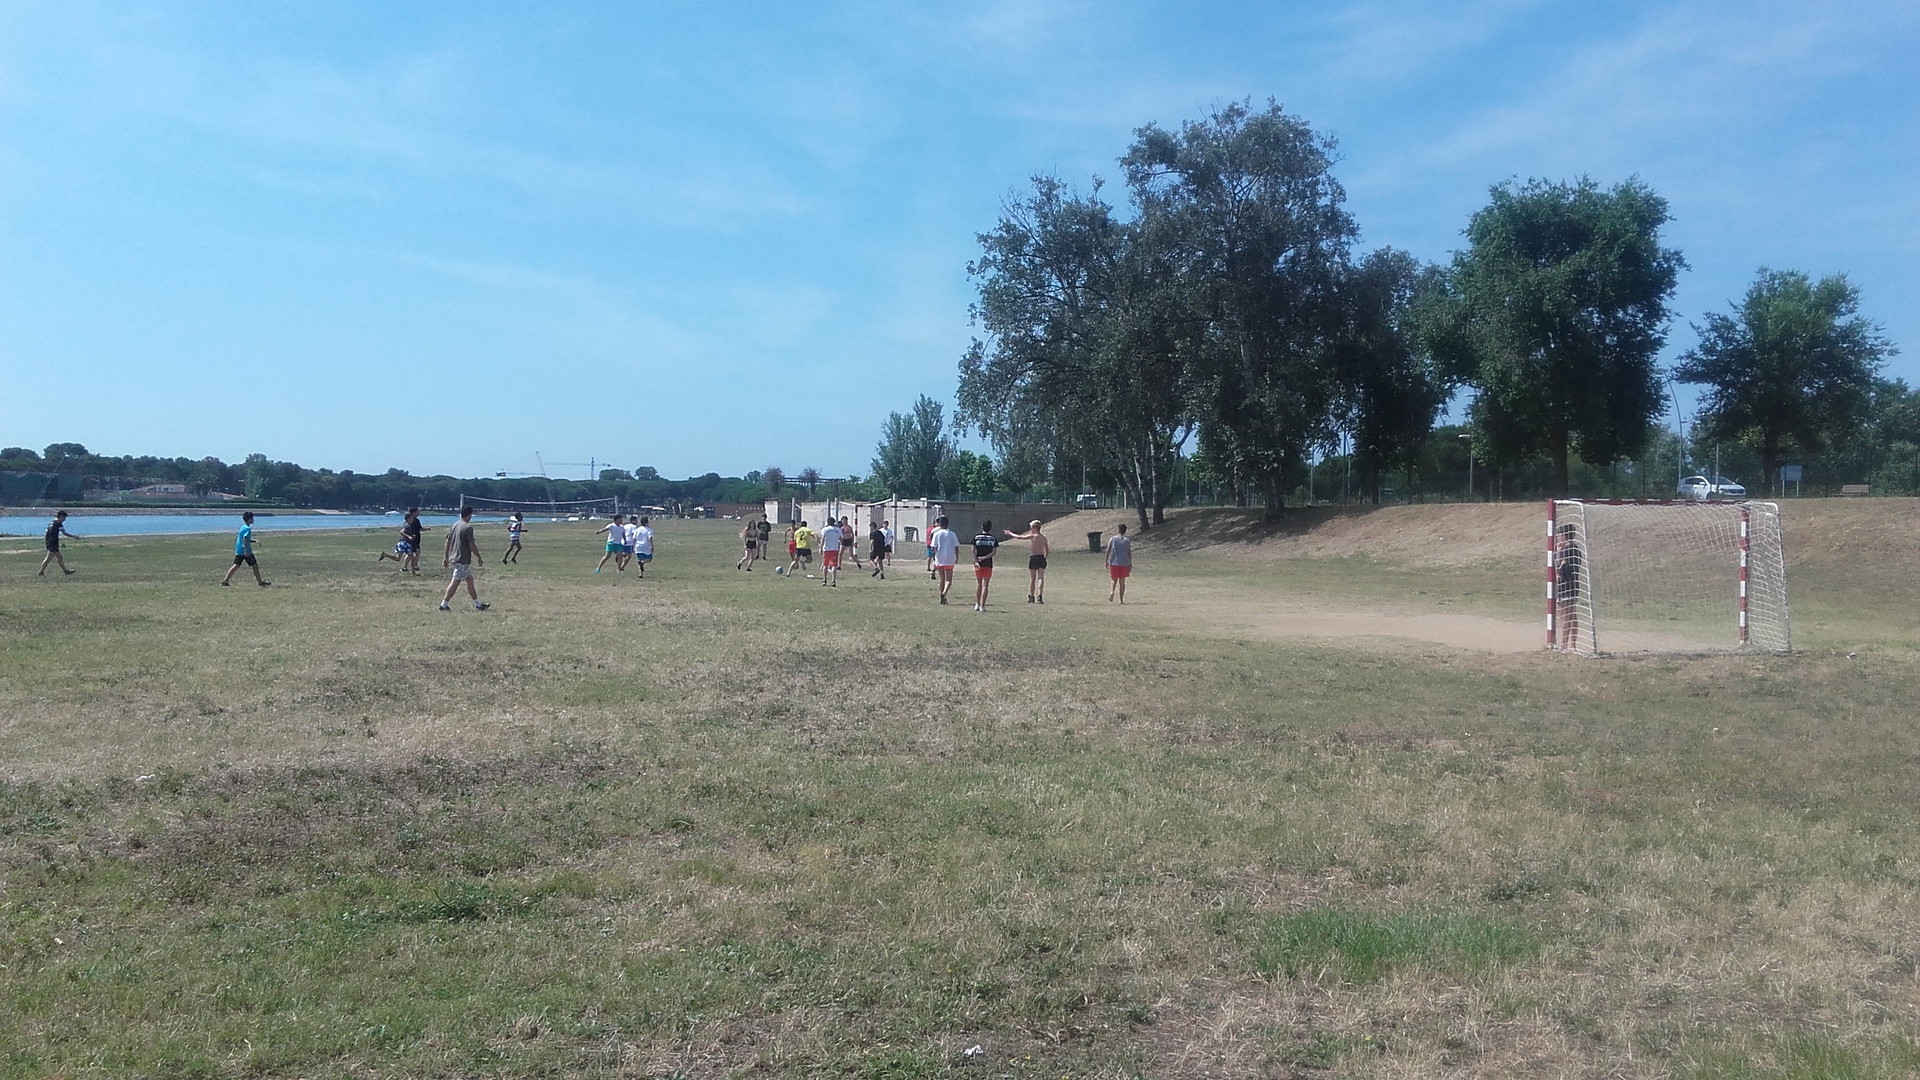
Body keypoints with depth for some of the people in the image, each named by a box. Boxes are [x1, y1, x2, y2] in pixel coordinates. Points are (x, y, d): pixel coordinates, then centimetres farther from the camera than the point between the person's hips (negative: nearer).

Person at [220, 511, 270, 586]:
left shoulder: (242, 527, 14)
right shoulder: (248, 528, -15)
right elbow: (245, 539, -24)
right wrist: (247, 550, -26)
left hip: (239, 550, 9)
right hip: (245, 551, -9)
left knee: (236, 565, 7)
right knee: (255, 565, 1)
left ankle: (225, 580, 2)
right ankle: (260, 582, 8)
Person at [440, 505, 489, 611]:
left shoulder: (455, 525, 10)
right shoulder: (468, 527, -14)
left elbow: (448, 541, 13)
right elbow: (472, 545, -16)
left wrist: (446, 557, 20)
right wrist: (479, 558, -7)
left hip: (454, 557, 9)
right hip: (463, 559, -9)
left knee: (470, 580, 13)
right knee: (455, 582, -4)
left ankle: (478, 604, 18)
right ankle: (444, 604, -3)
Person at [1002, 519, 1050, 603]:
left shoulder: (1032, 536, -7)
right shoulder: (1044, 537, 10)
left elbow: (1019, 537, -7)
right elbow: (1047, 550, 15)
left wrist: (1010, 534, 7)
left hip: (1034, 558, -4)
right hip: (1042, 558, 4)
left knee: (1032, 579, 7)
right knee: (1040, 577, -1)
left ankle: (1031, 597, 16)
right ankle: (1039, 596, -15)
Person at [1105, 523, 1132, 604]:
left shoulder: (1112, 539, 2)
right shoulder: (1127, 541, 3)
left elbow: (1108, 550, -3)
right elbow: (1129, 553, 1)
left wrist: (1106, 561, 3)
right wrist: (1130, 565, 5)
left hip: (1114, 563, 0)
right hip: (1124, 563, 0)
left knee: (1114, 579, 11)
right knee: (1122, 581, 8)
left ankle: (1111, 592, -19)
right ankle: (1121, 600, 6)